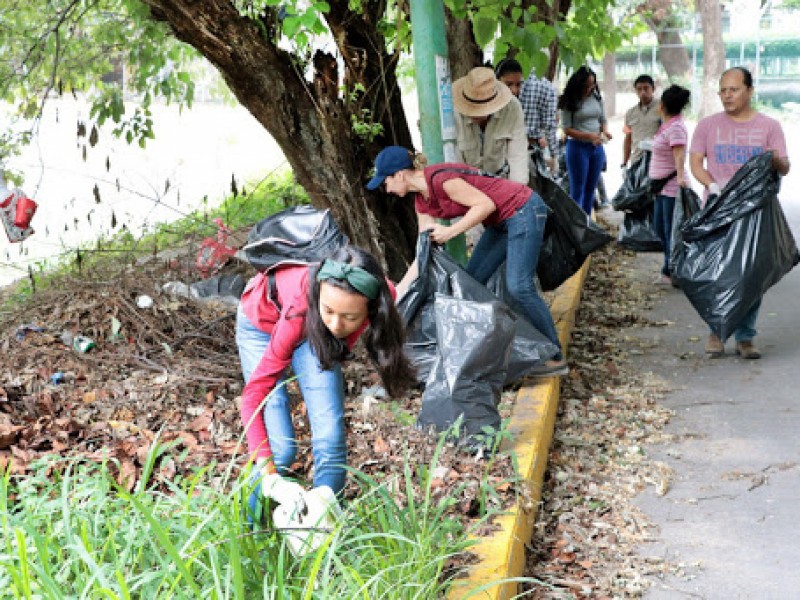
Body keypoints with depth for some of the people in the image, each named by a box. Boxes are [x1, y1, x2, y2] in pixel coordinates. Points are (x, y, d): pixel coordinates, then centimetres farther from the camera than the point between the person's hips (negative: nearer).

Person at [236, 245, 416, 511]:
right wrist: (267, 473, -45)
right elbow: (254, 392, -38)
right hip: (261, 322, -3)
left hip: (314, 329, 3)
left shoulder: (383, 296, -32)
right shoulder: (300, 309, -43)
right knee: (280, 447, -15)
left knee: (330, 436, -14)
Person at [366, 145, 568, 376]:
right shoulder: (422, 200, 6)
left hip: (524, 210, -10)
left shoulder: (440, 179, -23)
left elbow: (486, 204, -23)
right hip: (501, 222, 10)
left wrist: (450, 232, -21)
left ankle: (555, 358, -7)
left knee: (519, 286, -15)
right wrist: (400, 288, 8)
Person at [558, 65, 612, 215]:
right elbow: (567, 129, -11)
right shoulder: (570, 102, -9)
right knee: (577, 190, -1)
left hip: (597, 147, 5)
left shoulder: (597, 98, 6)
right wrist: (589, 136, -22)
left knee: (591, 189, 11)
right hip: (578, 147, -5)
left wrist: (605, 131, -7)